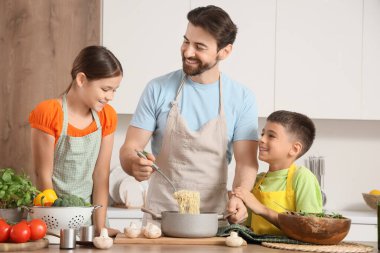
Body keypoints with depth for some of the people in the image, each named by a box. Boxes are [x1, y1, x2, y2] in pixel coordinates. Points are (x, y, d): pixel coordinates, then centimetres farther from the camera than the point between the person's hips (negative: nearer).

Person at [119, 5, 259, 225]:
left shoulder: (243, 99, 2)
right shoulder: (158, 89, 2)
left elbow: (246, 161, -2)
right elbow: (130, 148, 2)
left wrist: (238, 196, -22)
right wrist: (135, 164, -21)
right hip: (160, 214, 0)